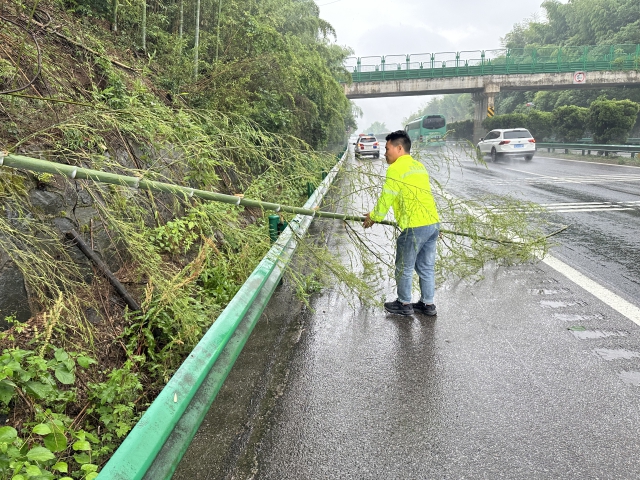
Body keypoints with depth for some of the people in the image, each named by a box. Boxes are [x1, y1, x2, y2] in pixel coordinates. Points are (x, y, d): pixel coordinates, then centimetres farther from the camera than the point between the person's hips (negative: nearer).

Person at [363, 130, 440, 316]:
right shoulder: (419, 166, 18)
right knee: (426, 267, 17)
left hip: (415, 227, -8)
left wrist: (374, 217, 10)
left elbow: (386, 198, -6)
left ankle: (404, 304, 21)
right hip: (433, 223, 8)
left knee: (404, 268, 8)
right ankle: (428, 304, 25)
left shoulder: (396, 168, -7)